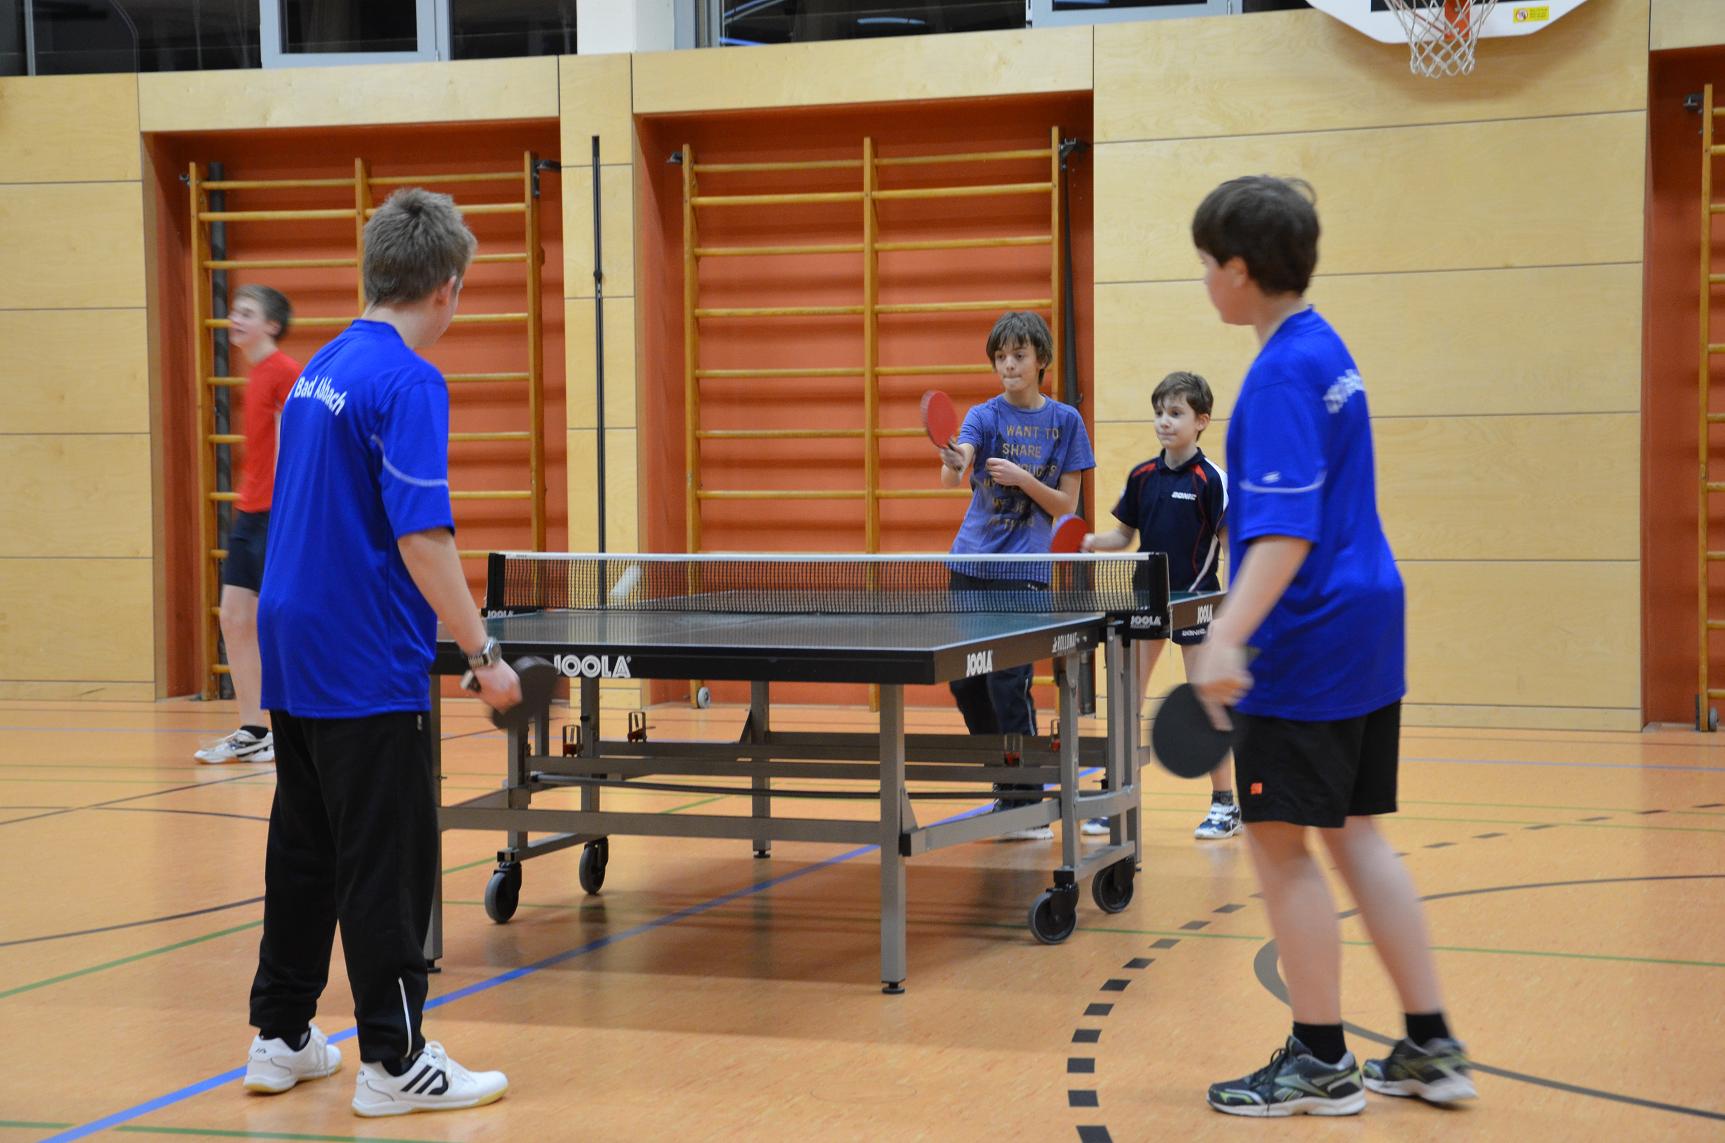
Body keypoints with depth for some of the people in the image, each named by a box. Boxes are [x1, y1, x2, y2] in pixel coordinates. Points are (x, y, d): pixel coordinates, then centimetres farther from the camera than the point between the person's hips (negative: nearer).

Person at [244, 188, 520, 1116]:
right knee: (387, 863, -3)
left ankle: (281, 1040, 22)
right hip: (367, 666, -9)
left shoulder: (320, 370, 12)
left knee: (302, 849, 15)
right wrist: (483, 653, -18)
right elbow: (421, 535, -22)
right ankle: (394, 1064, 2)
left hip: (294, 654, 9)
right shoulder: (407, 382, -16)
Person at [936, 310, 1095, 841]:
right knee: (965, 684, 6)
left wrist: (1023, 479, -16)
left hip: (1025, 571, -3)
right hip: (972, 562, 3)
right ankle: (1009, 783, 23)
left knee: (1008, 682, -10)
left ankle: (1028, 807, -2)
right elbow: (952, 474, -17)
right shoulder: (984, 415, 2)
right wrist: (953, 463, -40)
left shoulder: (1065, 420, 1)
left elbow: (1067, 506, 0)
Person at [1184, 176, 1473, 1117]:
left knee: (1279, 843, 0)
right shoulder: (1325, 349, 13)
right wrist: (1240, 620, 35)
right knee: (1353, 835, 13)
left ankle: (1321, 1063, 9)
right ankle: (1431, 1048, 17)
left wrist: (1226, 640, -34)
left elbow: (1286, 531, -26)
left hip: (1306, 647, -10)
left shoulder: (1281, 373, -17)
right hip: (1366, 623, 10)